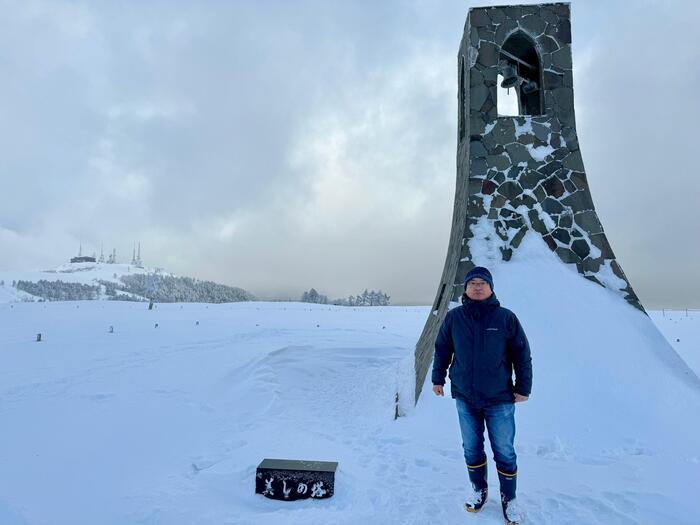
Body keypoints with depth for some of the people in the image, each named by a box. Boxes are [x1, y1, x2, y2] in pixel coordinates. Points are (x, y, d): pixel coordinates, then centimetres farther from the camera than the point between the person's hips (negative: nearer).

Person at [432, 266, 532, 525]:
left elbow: (522, 354, -1)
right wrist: (438, 379, 10)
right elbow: (442, 349, 8)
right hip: (465, 398, 2)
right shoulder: (454, 317, -3)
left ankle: (509, 498, 29)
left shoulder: (506, 317, -7)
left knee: (504, 451, 9)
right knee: (471, 448, 15)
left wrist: (523, 387, -1)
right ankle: (478, 488, 36)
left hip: (500, 399, -2)